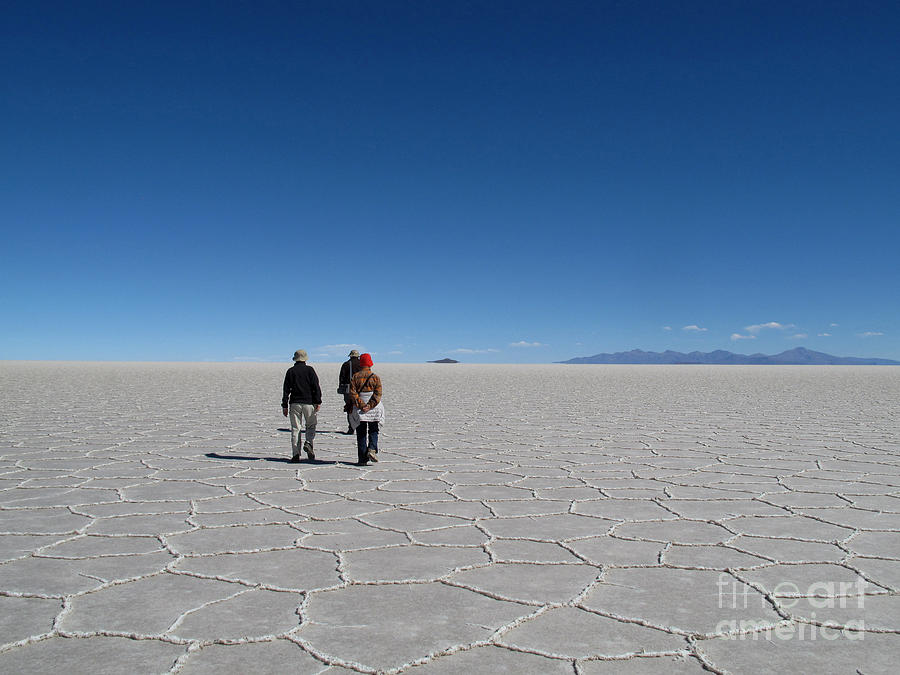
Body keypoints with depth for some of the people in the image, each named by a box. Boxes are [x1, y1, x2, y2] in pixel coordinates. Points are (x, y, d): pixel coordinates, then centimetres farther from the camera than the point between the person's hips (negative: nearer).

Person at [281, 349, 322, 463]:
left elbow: (286, 389, 3)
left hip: (294, 403, 1)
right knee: (311, 426, 13)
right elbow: (316, 386, -6)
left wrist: (285, 405, 7)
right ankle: (308, 443, -13)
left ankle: (295, 455, 1)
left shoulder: (290, 371, 5)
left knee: (295, 429, 4)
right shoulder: (310, 370, 1)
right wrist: (318, 402, -3)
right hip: (308, 402, -1)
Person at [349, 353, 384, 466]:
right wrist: (369, 406, -13)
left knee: (361, 434, 6)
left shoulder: (354, 377, 2)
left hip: (359, 410, 0)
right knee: (373, 431, 15)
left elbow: (353, 393, -8)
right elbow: (378, 394, -9)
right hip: (374, 410, 0)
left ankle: (362, 459, 4)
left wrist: (361, 405, -11)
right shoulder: (375, 377, 1)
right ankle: (372, 449, -8)